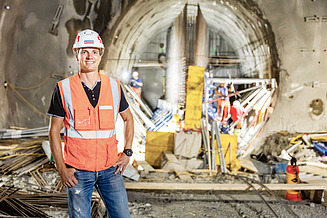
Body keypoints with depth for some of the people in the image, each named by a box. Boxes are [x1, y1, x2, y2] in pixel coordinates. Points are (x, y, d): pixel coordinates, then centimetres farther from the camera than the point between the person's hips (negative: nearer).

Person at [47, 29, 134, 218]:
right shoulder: (64, 89, -3)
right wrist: (62, 169, -6)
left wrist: (127, 152, 7)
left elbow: (128, 119, 18)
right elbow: (54, 131, 0)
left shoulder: (114, 86, 4)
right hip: (77, 171, -2)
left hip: (110, 168, 2)